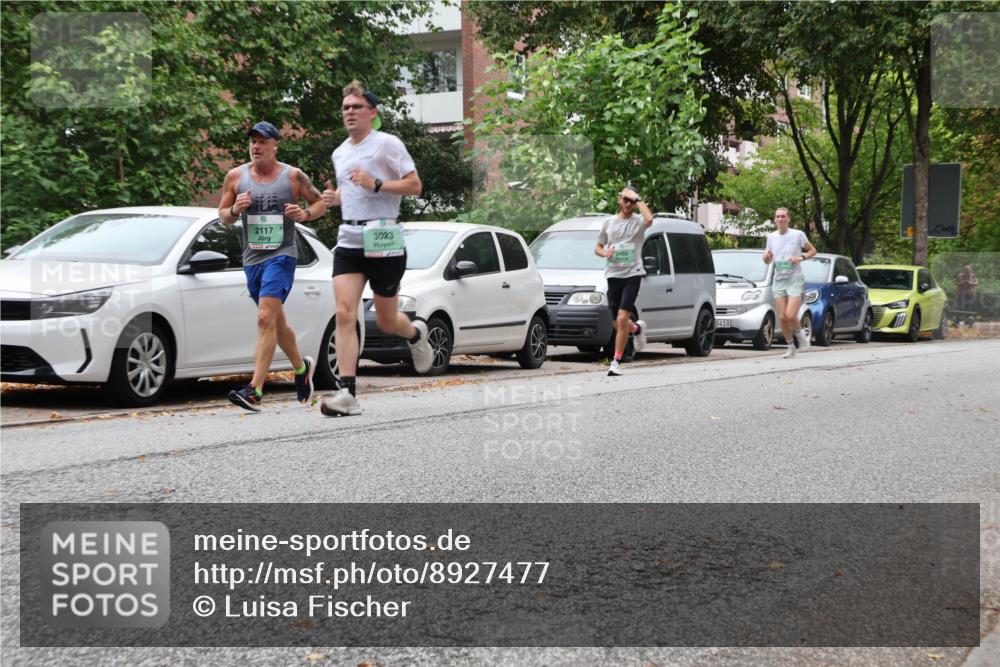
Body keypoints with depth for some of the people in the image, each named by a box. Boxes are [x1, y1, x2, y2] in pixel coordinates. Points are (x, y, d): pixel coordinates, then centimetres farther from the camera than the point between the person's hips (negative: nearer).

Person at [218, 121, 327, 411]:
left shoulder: (293, 176, -1)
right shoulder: (236, 176, 6)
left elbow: (321, 202, 9)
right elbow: (223, 216, 12)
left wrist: (305, 214, -11)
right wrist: (235, 209, -10)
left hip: (281, 255, -5)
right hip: (252, 258, 5)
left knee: (266, 319, -19)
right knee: (277, 322, 17)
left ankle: (255, 390, -24)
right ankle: (302, 367, 42)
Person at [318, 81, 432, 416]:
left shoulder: (387, 144, -3)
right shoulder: (339, 153, 17)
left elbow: (415, 185, -7)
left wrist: (375, 184, -18)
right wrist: (336, 197, 9)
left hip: (384, 241, -5)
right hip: (348, 241, 5)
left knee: (386, 321, 5)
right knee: (345, 315, -13)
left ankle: (415, 334, 42)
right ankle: (347, 393, -16)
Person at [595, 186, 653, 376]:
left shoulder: (638, 221, 0)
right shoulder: (609, 222, 12)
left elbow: (649, 219, -26)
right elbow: (598, 248, 20)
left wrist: (638, 199, -13)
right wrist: (605, 253, -4)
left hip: (632, 274, -4)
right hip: (613, 275, 4)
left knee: (622, 318, -17)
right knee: (618, 324, 9)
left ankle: (616, 361, -9)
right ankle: (637, 328, 44)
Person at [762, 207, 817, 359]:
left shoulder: (798, 234, -2)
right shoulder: (771, 237, 9)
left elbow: (812, 250, 7)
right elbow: (768, 261, 17)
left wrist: (801, 257, -12)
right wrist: (766, 257, -6)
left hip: (795, 279, -4)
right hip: (779, 279, 4)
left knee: (791, 315, -17)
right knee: (782, 317, 0)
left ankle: (800, 334, 13)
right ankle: (791, 348, 15)